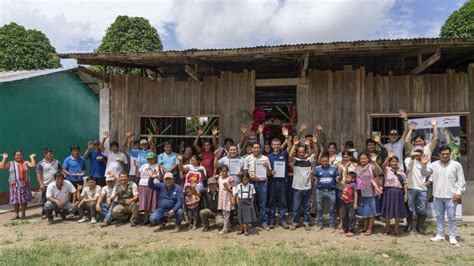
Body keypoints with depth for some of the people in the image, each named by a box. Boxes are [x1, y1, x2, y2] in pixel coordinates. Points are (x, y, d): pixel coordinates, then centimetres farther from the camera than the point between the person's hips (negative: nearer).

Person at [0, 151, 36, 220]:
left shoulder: (25, 163, 4)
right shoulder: (10, 163, 8)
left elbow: (33, 165, -10)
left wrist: (32, 157, -5)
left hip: (24, 185, -1)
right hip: (14, 185, 1)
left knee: (24, 200, 1)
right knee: (15, 200, 4)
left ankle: (23, 214, 11)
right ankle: (16, 215, 15)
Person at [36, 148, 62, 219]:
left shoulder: (57, 162, 8)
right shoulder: (41, 163, -5)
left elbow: (61, 170, 15)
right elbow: (38, 175, -7)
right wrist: (41, 184, -15)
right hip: (46, 185, -4)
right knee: (45, 200, 3)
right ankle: (44, 213, 13)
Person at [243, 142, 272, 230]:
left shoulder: (265, 158, 6)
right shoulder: (248, 158, 4)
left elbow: (269, 173, 9)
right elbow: (245, 171, 6)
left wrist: (267, 166, -10)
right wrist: (250, 176, -12)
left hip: (263, 182, 0)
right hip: (251, 182, 0)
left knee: (262, 203, 4)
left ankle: (264, 222, 12)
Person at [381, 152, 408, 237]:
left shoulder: (401, 171, 10)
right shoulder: (387, 169, 0)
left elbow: (404, 184, 9)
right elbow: (383, 166, -24)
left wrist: (406, 194, 2)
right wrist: (388, 157, -35)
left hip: (398, 193, 3)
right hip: (388, 192, -2)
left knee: (398, 212, 6)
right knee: (387, 211, 3)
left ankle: (396, 230, 19)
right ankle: (387, 229, 19)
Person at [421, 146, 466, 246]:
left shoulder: (456, 165, -1)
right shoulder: (434, 164, 5)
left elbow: (461, 180, -1)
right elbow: (424, 173, 7)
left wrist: (459, 193, -7)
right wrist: (424, 164, -11)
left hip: (451, 196, -3)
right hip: (437, 196, 3)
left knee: (451, 217, 3)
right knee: (439, 216, 11)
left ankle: (452, 236, 13)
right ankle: (440, 235, 20)